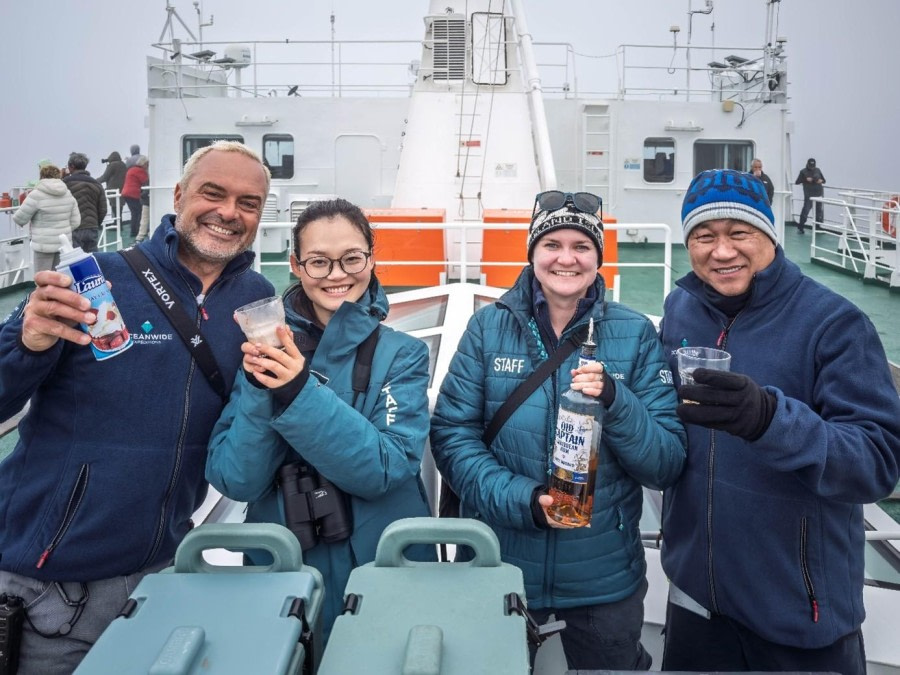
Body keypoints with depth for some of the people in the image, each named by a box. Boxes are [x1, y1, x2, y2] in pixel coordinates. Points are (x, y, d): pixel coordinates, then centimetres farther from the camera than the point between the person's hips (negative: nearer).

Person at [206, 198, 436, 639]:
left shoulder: (402, 354, -7)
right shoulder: (266, 348, -4)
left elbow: (387, 469, -20)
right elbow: (234, 481, -10)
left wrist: (299, 393, -31)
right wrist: (259, 390, -26)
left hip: (383, 570, -1)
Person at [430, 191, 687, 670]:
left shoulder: (635, 335, -6)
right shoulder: (489, 327, -5)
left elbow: (666, 464, -9)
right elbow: (452, 433, -8)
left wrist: (616, 402, -27)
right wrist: (520, 499, -22)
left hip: (604, 574, 0)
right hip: (497, 560, 0)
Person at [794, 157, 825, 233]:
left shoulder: (817, 170, 11)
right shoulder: (803, 172, 1)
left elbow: (824, 180, 19)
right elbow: (797, 182, -2)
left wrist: (821, 181, -5)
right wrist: (806, 179, -15)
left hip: (819, 193, 4)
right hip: (809, 195, -4)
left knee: (819, 211, 7)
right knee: (805, 210, -11)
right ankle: (800, 227, 0)